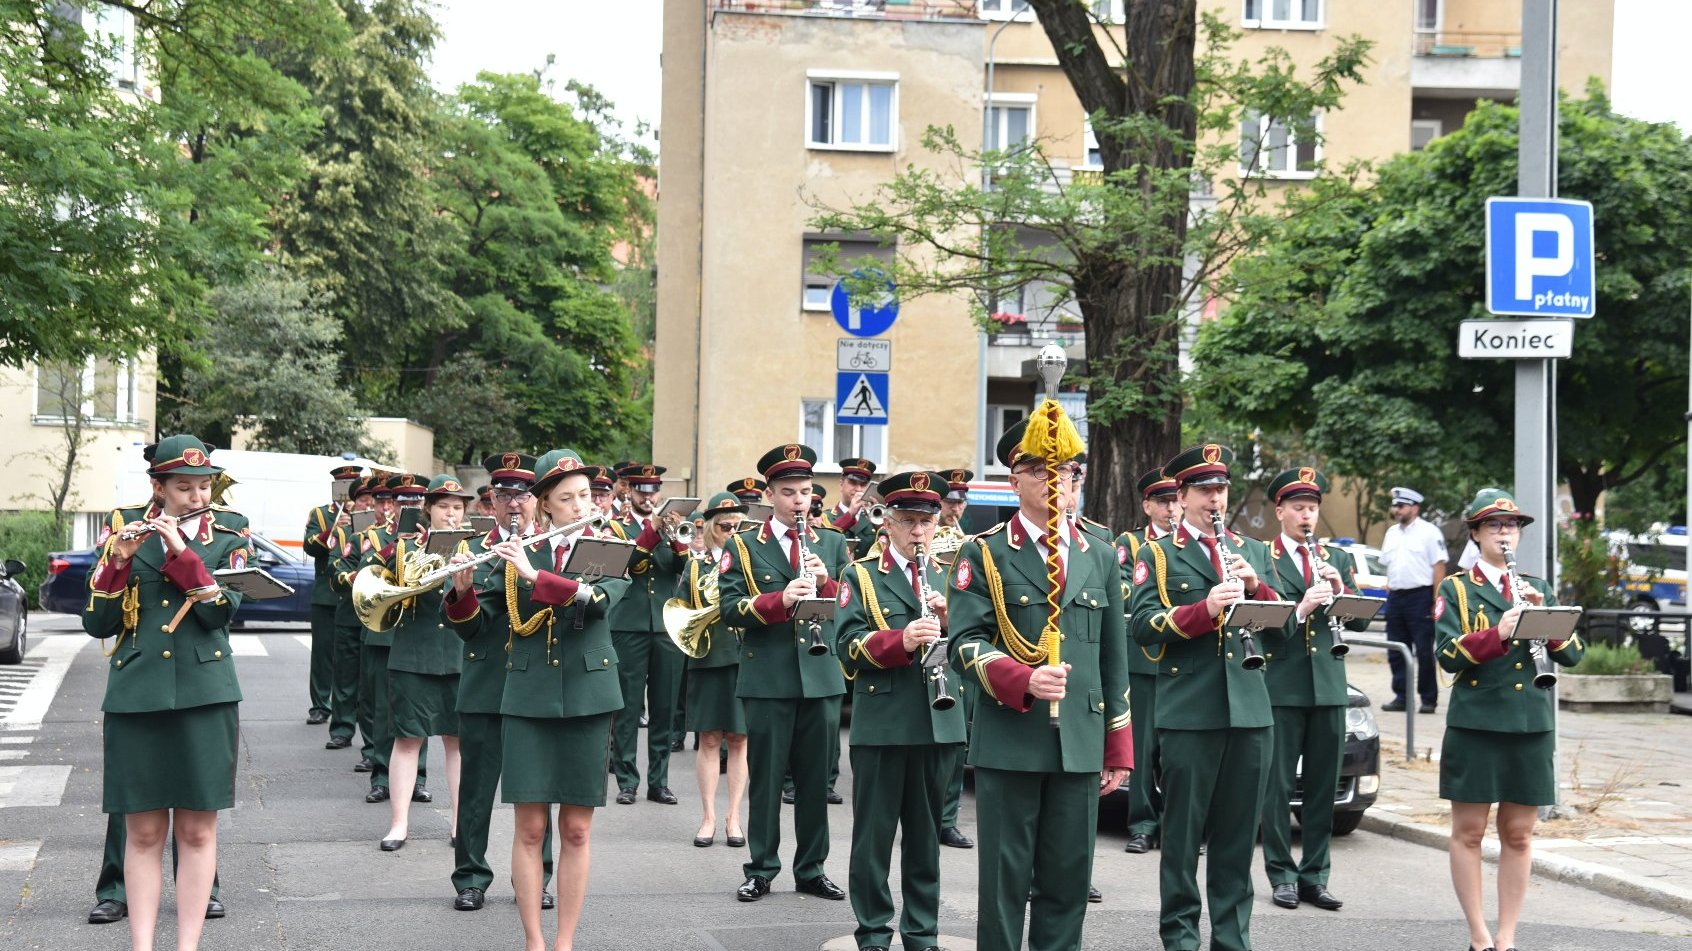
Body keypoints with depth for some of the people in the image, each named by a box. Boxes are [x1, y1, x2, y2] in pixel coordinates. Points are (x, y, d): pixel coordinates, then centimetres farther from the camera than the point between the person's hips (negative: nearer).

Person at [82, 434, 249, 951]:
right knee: (144, 831, 2)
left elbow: (221, 613, -8)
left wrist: (181, 551, -17)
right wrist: (119, 562, -15)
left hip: (205, 694, 0)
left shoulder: (229, 532, 5)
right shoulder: (125, 528, 5)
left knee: (197, 830, 2)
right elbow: (98, 623, 0)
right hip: (136, 692, 0)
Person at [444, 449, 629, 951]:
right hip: (527, 698, 1)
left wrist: (536, 575, -25)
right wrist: (463, 590, -14)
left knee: (576, 829, 3)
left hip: (587, 699, 0)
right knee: (530, 827, 0)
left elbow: (600, 598, -18)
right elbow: (474, 624, 6)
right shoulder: (516, 554, 6)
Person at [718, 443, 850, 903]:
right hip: (769, 679, -2)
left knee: (815, 779, 7)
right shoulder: (743, 548, 3)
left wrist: (826, 583, -12)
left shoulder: (833, 545, 12)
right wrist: (781, 599, -22)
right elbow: (731, 608, -8)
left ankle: (812, 869, 17)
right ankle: (761, 868, 13)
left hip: (822, 677, 2)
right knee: (766, 778, 3)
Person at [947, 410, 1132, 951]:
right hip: (1008, 741, -3)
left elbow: (1114, 658, 15)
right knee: (1005, 880, 1)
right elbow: (967, 640, -7)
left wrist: (1118, 749, 12)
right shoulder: (983, 554, 3)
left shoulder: (1100, 557, 15)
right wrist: (1025, 681, -23)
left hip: (1081, 744, 4)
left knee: (1069, 882, 6)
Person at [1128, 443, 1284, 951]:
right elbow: (1143, 625, -9)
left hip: (1250, 711, 4)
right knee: (1183, 831, 1)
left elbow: (1284, 622, 11)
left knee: (1238, 833, 8)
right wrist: (1205, 609, -21)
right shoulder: (1158, 555, 4)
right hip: (1188, 713, -4)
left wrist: (1256, 586, -7)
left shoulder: (1254, 552, 17)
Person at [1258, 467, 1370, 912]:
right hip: (1281, 686, -4)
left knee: (1323, 784, 7)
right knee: (1278, 784, 0)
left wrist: (1341, 589, -10)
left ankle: (1315, 876, 15)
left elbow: (1361, 621, 7)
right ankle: (1282, 875, 8)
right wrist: (1300, 610, -26)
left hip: (1329, 686, 4)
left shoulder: (1338, 560, 13)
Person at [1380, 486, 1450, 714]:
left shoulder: (1429, 532, -6)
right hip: (1395, 597, 7)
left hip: (1420, 595, -7)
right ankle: (1401, 696, 15)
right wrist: (1388, 589, 11)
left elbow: (1439, 566, -10)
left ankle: (1429, 699, 2)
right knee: (1396, 652, 8)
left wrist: (1437, 602, -15)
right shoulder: (1392, 533, 15)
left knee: (1424, 651, -4)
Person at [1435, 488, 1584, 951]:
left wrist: (1543, 615, -11)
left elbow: (1572, 654, 5)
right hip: (1475, 725, -3)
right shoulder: (1456, 590, 3)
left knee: (1518, 835, 5)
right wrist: (1497, 634, -24)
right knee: (1469, 831, 0)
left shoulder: (1538, 589, 13)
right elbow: (1448, 656, -10)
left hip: (1532, 725, 3)